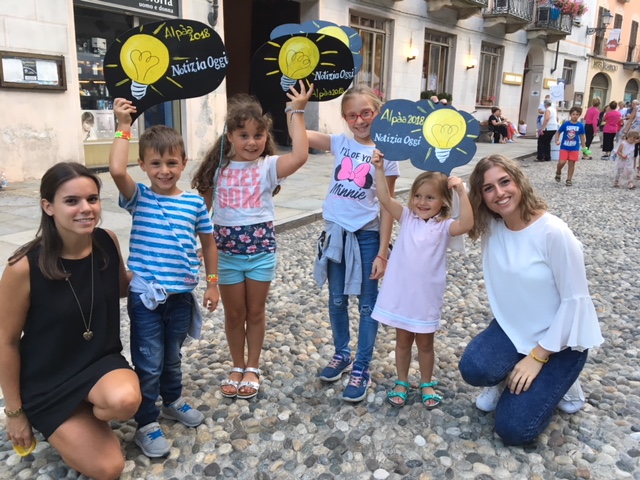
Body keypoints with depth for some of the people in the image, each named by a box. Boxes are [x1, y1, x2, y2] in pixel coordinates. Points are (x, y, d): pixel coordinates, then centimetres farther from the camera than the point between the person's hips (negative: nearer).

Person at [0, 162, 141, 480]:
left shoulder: (108, 242, -11)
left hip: (102, 359, 3)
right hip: (47, 379, -3)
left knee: (124, 401, -32)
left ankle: (91, 417, 4)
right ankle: (67, 431, 21)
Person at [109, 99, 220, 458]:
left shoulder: (195, 203, -1)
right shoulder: (138, 198, -7)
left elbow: (208, 242, 8)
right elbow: (117, 171, -27)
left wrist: (213, 283, 7)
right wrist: (124, 128, -18)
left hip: (181, 293, 2)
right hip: (145, 294, -2)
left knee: (172, 355, 21)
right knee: (149, 362, 6)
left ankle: (174, 401, 45)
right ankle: (147, 424, 24)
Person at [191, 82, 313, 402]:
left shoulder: (269, 166, -8)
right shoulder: (218, 168, 0)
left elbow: (300, 156, -28)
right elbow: (202, 206, 8)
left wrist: (296, 113, -23)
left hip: (261, 249, -2)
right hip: (227, 251, 2)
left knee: (256, 311, 13)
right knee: (234, 313, 14)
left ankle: (252, 368, 32)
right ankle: (238, 367, 35)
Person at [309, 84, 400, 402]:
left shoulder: (386, 153, -7)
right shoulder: (340, 143, 3)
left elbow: (387, 207, -7)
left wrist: (383, 253, -8)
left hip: (367, 235, -3)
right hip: (336, 232, 4)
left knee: (367, 303, 7)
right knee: (337, 300, 15)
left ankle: (362, 368, 21)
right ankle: (341, 354, 36)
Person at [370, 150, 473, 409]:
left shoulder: (444, 226, -7)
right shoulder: (407, 218, 0)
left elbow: (467, 224, -28)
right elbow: (384, 199, -11)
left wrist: (462, 191, -31)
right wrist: (379, 169, -19)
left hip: (426, 296, -2)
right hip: (400, 293, 2)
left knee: (425, 342, 17)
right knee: (403, 340, 18)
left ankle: (427, 384, 37)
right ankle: (401, 382, 36)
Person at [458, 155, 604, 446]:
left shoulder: (554, 233, -24)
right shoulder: (490, 228, -7)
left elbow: (575, 300, -20)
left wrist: (538, 356, -18)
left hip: (560, 339, -4)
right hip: (513, 328, 5)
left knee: (514, 429, -12)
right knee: (473, 368, -26)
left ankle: (558, 378, 16)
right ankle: (510, 378, 9)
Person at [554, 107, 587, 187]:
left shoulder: (580, 125, -2)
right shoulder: (566, 124, -6)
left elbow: (582, 136, 7)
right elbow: (558, 132, 4)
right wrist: (557, 140, -12)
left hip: (575, 148, 1)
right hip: (564, 147, -1)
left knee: (572, 164, 4)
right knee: (562, 162, -11)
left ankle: (569, 179, 15)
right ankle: (558, 173, 20)